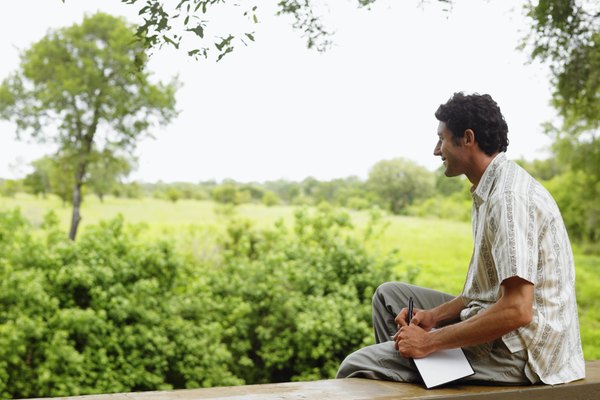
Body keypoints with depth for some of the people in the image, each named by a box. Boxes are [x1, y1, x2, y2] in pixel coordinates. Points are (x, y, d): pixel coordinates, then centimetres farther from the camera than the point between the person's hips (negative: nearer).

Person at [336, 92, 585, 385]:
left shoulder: (509, 197, -21)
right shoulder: (490, 190, 12)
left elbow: (516, 311, -27)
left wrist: (429, 341, -20)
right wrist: (436, 315, 4)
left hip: (516, 350, -10)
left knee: (357, 368, -13)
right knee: (389, 294, 19)